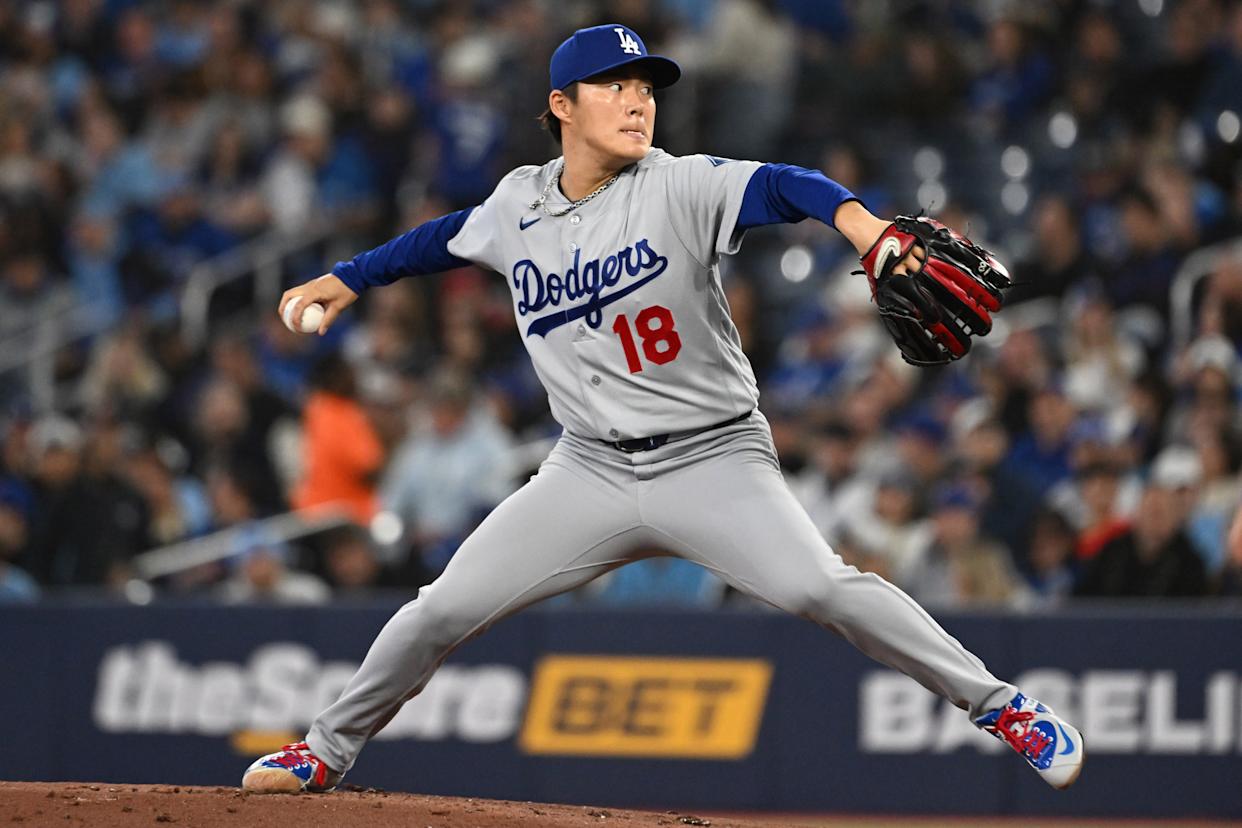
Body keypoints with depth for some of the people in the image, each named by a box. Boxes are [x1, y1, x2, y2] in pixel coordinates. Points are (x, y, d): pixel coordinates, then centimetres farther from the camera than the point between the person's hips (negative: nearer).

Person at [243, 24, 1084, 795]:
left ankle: (997, 704, -14)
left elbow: (786, 188, -30)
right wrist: (349, 279, 33)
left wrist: (874, 235, -49)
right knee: (445, 609, 1)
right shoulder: (521, 205, 2)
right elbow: (452, 237, 24)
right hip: (591, 471, 4)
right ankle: (328, 750, 22)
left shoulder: (682, 188, -12)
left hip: (714, 460, -4)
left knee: (819, 586, -25)